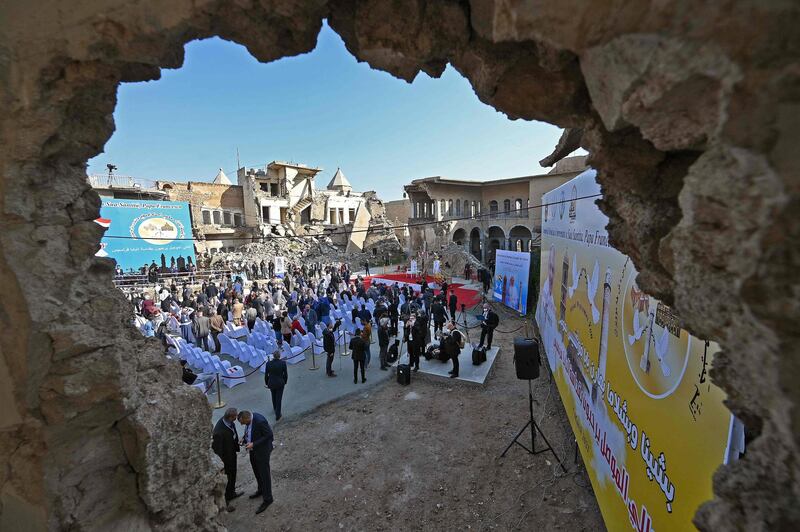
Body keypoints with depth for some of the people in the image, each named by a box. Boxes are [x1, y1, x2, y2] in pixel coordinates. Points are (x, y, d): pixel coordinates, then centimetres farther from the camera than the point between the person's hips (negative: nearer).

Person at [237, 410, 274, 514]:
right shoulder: (249, 418, -9)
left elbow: (269, 436, -27)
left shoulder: (260, 421, -35)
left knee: (264, 474, 5)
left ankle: (268, 499, 22)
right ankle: (261, 490, 47)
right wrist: (244, 439, -6)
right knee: (256, 471, 25)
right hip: (253, 449, 9)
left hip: (262, 450, -9)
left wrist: (253, 444, -26)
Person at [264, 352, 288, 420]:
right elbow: (285, 374, -9)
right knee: (278, 399, 11)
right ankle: (277, 415, 17)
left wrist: (267, 383, 11)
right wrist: (285, 381, 9)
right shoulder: (283, 363, -19)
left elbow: (266, 375, -6)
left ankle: (275, 408, 53)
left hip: (271, 383, 2)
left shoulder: (268, 363, -16)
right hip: (280, 383, -2)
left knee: (274, 396, 28)